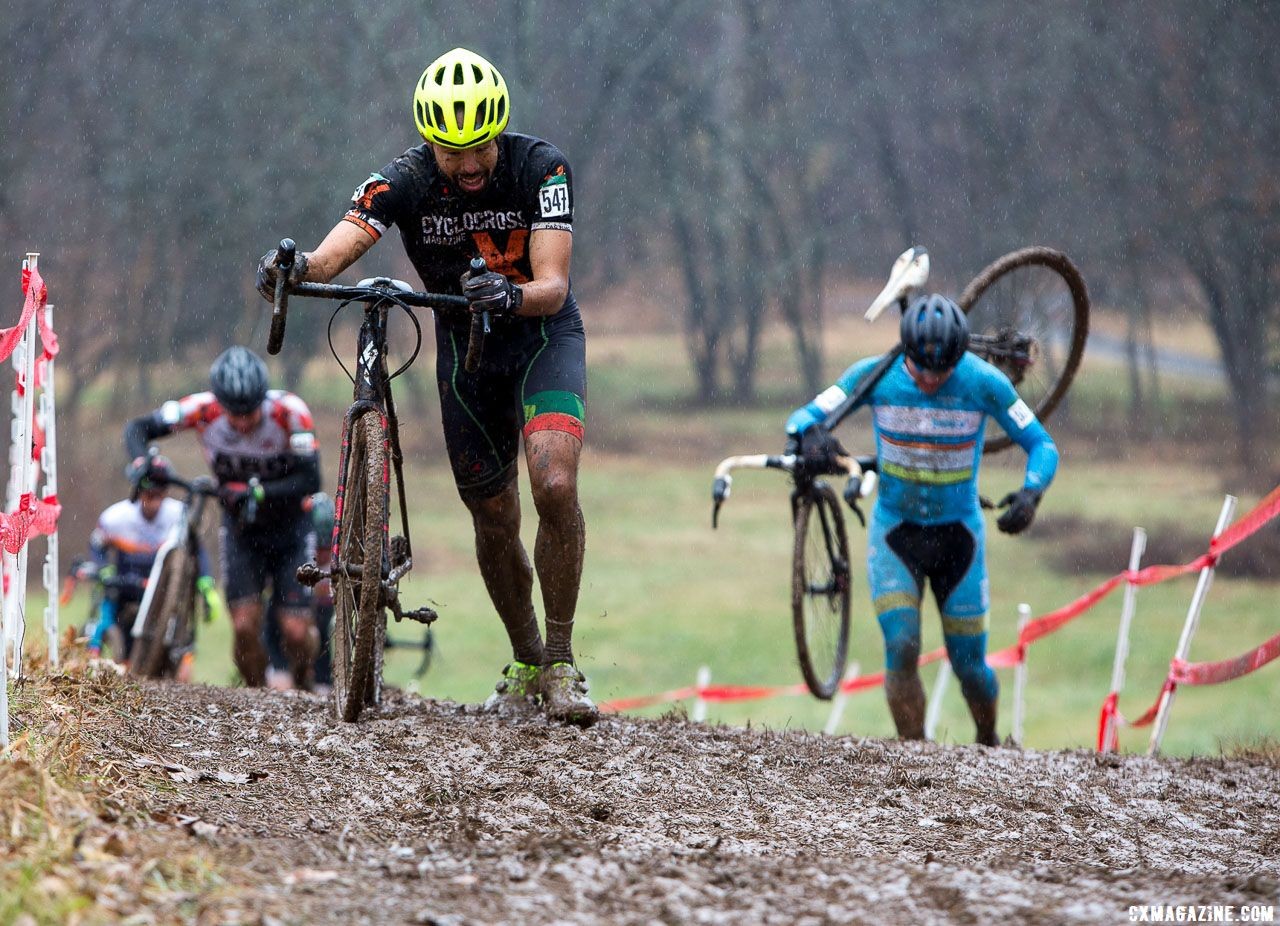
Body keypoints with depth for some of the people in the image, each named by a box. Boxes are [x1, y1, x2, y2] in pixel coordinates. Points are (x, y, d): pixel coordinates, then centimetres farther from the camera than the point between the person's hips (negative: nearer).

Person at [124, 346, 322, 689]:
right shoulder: (204, 410, -22)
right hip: (241, 529, 2)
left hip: (291, 528, -2)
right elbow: (139, 428, -16)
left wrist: (257, 492, -43)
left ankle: (304, 691, 22)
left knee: (296, 631, -9)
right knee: (245, 626, -14)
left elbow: (310, 481, -30)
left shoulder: (289, 411, -28)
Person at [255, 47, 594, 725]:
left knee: (554, 486, -24)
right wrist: (295, 266, -56)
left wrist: (513, 296, -54)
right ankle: (525, 663, 28)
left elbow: (553, 286, -32)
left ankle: (561, 664, -12)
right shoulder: (405, 180, -20)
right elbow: (337, 249, -33)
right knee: (493, 519, 5)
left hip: (543, 332, -2)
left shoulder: (539, 168, -24)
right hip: (464, 345, 3)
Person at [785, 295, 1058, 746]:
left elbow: (1042, 445, -10)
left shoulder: (983, 383, -17)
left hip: (958, 535, 0)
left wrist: (1030, 494, -31)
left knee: (969, 666, 3)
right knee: (902, 650, -17)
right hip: (894, 532, 0)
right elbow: (803, 417, -12)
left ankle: (990, 747, 32)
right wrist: (810, 435, -38)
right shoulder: (875, 375, -15)